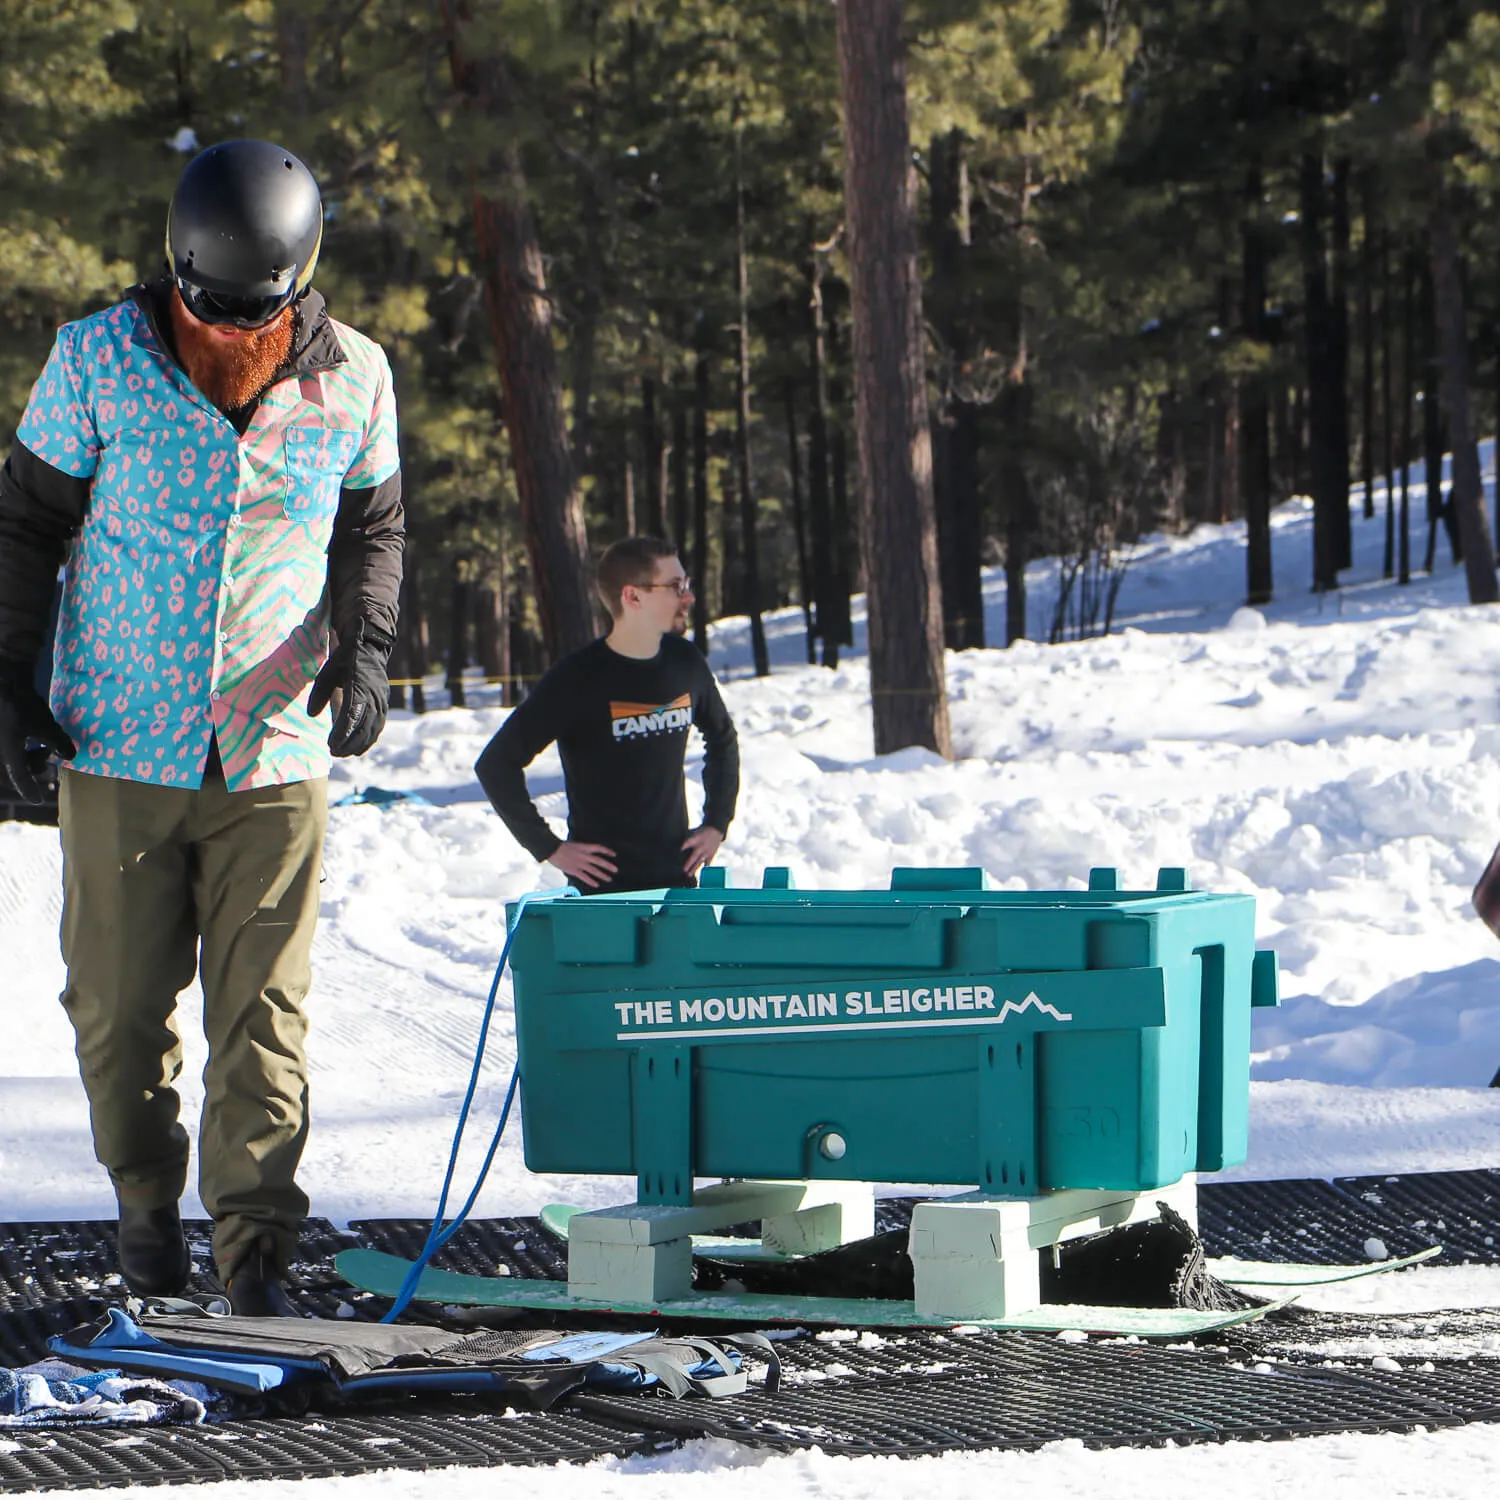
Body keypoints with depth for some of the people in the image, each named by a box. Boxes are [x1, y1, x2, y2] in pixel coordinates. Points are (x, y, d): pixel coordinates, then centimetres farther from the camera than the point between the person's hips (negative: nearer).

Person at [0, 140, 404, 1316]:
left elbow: (373, 531, 14)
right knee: (121, 1007, 6)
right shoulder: (100, 358, -4)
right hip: (119, 743, 0)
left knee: (265, 1012, -5)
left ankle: (256, 1245, 1)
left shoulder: (352, 379, 0)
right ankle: (147, 1199, 28)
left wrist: (363, 651, -3)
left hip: (277, 752, 0)